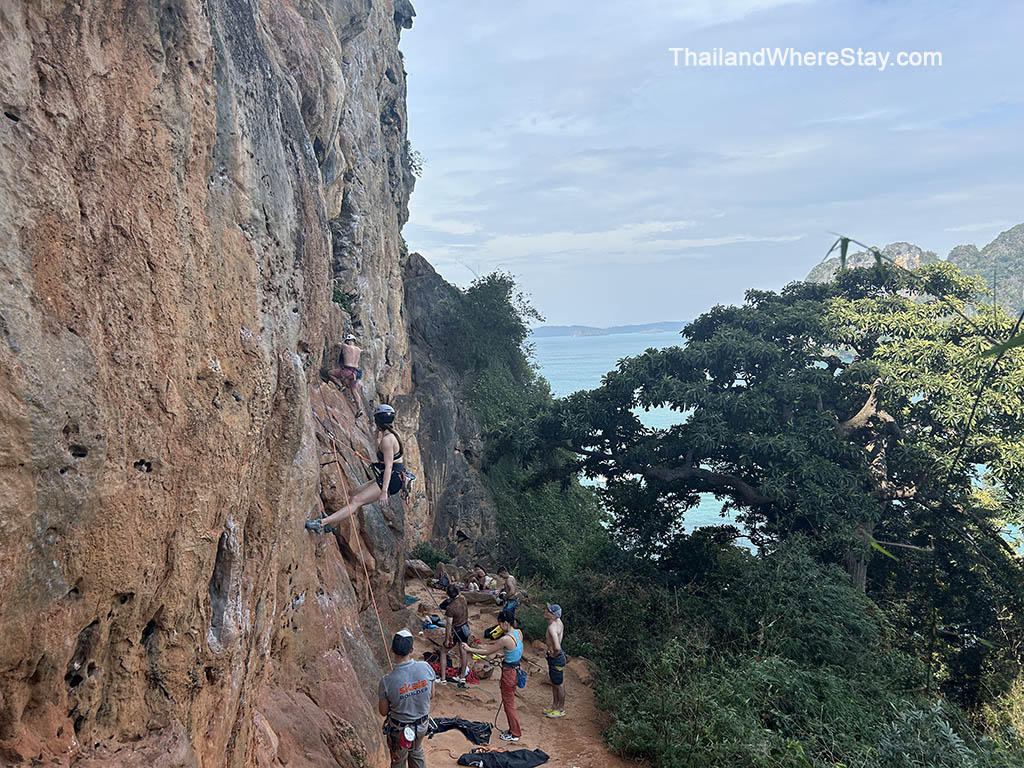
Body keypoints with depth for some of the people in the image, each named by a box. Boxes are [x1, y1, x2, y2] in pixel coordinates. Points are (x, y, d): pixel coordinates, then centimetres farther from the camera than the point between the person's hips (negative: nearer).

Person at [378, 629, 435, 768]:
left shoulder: (387, 681, -30)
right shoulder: (426, 667, -23)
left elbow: (383, 712, -14)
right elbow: (431, 694, -4)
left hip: (399, 731, -3)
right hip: (422, 725, 3)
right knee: (417, 752, 32)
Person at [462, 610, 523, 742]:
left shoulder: (506, 639, -26)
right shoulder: (519, 632, -2)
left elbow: (488, 651, -15)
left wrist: (470, 649, -5)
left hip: (509, 672, -8)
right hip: (516, 670, 8)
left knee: (508, 704, 7)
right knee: (508, 702, 21)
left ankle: (515, 734, 18)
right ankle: (513, 730, 31)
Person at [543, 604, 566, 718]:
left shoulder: (552, 627, -31)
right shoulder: (558, 621, -3)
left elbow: (557, 647, -41)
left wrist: (554, 655, -22)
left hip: (556, 658, -9)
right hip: (558, 655, 9)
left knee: (559, 685, 9)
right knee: (554, 684, 24)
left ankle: (561, 710, 26)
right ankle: (555, 706, 39)